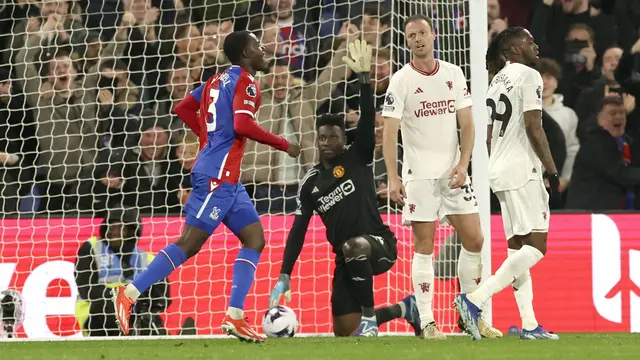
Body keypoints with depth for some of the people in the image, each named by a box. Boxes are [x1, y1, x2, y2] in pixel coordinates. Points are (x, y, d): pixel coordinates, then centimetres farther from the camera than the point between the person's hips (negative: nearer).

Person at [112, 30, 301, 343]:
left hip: (227, 179, 10)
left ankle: (234, 317, 2)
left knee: (254, 238, 7)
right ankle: (129, 294, -9)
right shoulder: (245, 81, -9)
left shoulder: (218, 80, 18)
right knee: (190, 243, -11)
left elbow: (183, 108, 22)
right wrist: (282, 145, -12)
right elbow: (242, 125, -21)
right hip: (218, 175, -10)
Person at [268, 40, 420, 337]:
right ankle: (403, 308, 27)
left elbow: (367, 120, -18)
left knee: (353, 246, -41)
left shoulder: (357, 156, -2)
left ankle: (369, 316, -23)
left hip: (379, 245, -5)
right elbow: (298, 231, 6)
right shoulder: (310, 183, 7)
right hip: (348, 260, 5)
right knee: (344, 332, 0)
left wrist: (364, 78, -29)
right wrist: (284, 277, -2)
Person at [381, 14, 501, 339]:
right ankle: (427, 322, 0)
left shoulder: (453, 74, 7)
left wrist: (463, 164, -5)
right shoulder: (401, 81, -5)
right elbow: (389, 132, -9)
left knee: (474, 241, 1)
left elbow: (466, 124, 8)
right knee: (424, 247, -3)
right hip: (419, 176, -4)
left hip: (453, 174, 4)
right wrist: (393, 178, -18)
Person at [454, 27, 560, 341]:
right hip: (522, 169, -10)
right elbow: (533, 128, -16)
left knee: (517, 247, 8)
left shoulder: (497, 80, 17)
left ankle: (529, 324, 5)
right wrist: (553, 171, -13)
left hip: (499, 169, 10)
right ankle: (474, 300, -19)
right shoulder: (528, 76, -9)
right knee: (535, 247, -10)